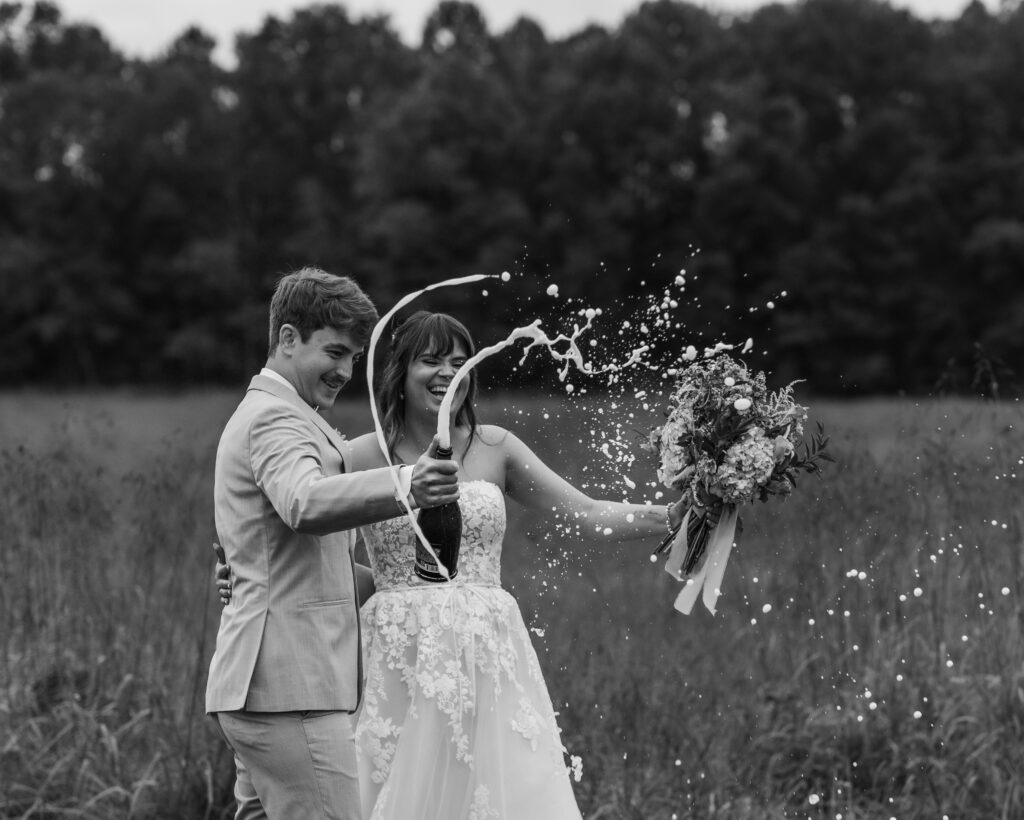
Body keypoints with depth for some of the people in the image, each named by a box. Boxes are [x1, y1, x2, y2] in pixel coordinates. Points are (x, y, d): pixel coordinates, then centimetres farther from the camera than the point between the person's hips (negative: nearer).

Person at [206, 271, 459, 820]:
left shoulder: (267, 414, 24)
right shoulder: (274, 417, -10)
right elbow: (305, 503, -33)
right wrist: (403, 485, -47)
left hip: (262, 686, 11)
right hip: (292, 685, -11)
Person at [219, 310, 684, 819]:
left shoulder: (493, 448, 8)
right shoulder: (362, 457, 2)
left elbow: (588, 516, 6)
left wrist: (673, 514, -4)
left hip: (487, 658, 2)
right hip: (399, 663, -1)